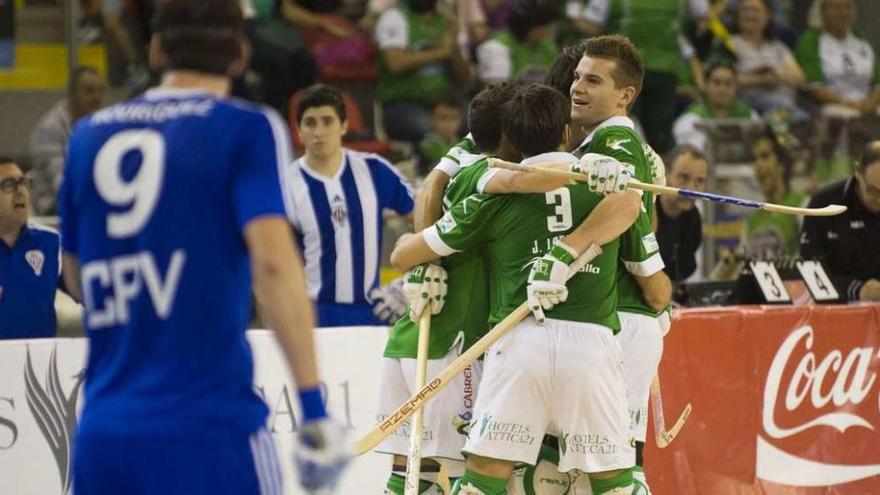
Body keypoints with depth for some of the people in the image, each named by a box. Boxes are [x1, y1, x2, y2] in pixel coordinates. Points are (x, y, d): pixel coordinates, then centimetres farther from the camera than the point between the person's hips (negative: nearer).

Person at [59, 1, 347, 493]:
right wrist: (314, 405, -13)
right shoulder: (247, 128, -1)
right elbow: (273, 262, -13)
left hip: (100, 435, 5)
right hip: (209, 430, -5)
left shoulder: (89, 135, 13)